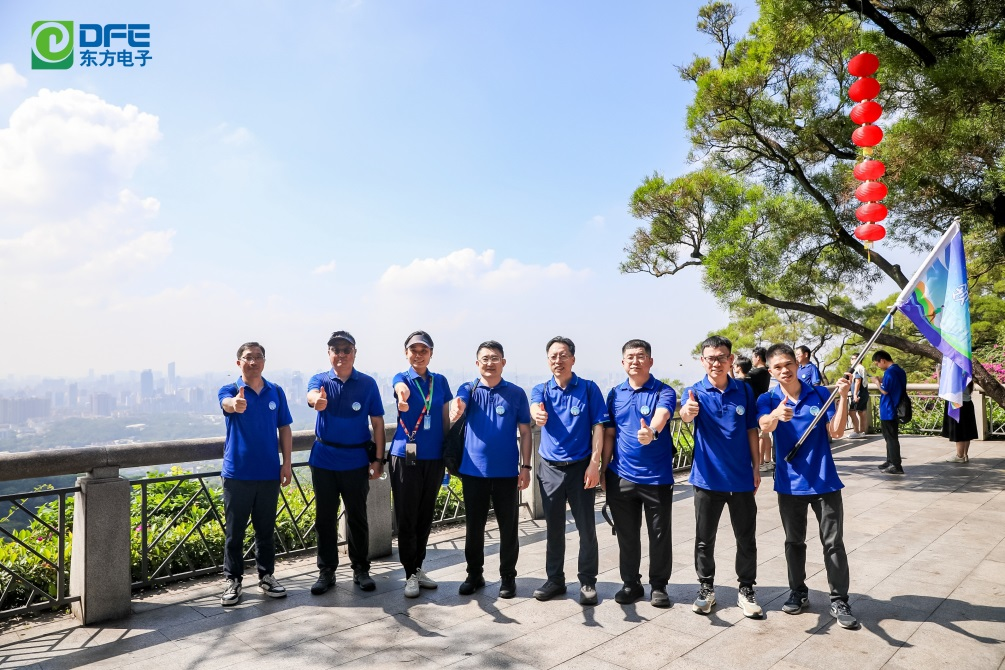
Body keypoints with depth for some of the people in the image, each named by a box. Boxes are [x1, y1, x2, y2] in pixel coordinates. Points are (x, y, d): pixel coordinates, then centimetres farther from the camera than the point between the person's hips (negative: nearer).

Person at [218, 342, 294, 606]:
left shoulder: (276, 392, 5)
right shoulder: (230, 390, -4)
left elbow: (284, 429, 8)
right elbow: (227, 404, -29)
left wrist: (287, 463, 1)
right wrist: (235, 404, -54)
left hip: (269, 473, 2)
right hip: (237, 473, -2)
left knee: (266, 529, 12)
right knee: (234, 531, 6)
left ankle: (266, 575, 25)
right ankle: (233, 580, 19)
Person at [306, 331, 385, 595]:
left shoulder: (367, 383, -1)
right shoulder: (320, 380, -1)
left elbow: (377, 422, 0)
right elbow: (312, 395, -26)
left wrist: (378, 459, -4)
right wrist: (317, 400, -51)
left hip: (356, 460, -1)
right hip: (324, 459, 1)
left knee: (357, 516, 8)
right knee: (325, 517, 9)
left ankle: (361, 569, 23)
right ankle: (326, 571, 23)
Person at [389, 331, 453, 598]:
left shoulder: (440, 381, 7)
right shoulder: (402, 378, -4)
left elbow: (445, 419, 12)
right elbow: (401, 388, -31)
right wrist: (402, 396, -55)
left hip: (434, 457, 4)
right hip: (406, 457, -4)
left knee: (425, 516, 13)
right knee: (407, 518, 0)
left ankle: (418, 567, 28)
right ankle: (410, 574, 12)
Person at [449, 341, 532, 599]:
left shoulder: (516, 393, 1)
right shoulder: (469, 389, 1)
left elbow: (525, 432, 2)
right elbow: (458, 404, -22)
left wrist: (526, 466, -4)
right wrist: (456, 410, -46)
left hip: (507, 471, 0)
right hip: (473, 470, 1)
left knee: (509, 527, 7)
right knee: (474, 526, 11)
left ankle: (508, 576, 23)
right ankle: (474, 575, 27)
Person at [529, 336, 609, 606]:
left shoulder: (589, 389, -2)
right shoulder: (541, 390, 2)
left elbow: (598, 427, -5)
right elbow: (535, 407, -21)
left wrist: (594, 464, -13)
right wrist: (537, 414, -46)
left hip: (581, 468, -2)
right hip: (550, 469, 2)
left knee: (586, 528, 4)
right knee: (554, 528, 12)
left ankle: (587, 582, 19)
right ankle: (555, 579, 26)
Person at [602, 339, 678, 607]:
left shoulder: (664, 392, -7)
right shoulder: (615, 394, 6)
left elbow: (661, 417, -30)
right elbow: (609, 434, 10)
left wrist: (651, 432, -52)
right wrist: (603, 470, 7)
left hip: (657, 477, -3)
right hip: (620, 477, 3)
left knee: (660, 535, 9)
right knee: (626, 535, 13)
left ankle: (658, 585, 27)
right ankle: (631, 583, 29)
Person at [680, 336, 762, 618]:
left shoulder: (744, 391, 0)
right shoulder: (695, 392, -6)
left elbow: (751, 431, 6)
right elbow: (686, 416, -29)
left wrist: (756, 468, 4)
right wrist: (687, 412, -52)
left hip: (741, 478, 1)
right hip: (707, 478, -1)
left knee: (746, 539, 11)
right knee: (704, 539, 9)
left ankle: (746, 589, 27)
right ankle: (706, 589, 25)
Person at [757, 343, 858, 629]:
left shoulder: (820, 395, -1)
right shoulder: (768, 400, -4)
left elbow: (836, 432, -9)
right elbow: (765, 426, -25)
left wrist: (843, 397, -20)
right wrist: (777, 414, -49)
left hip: (824, 481, 0)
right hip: (789, 483, 1)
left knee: (833, 543, 4)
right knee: (794, 541, 14)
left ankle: (840, 601, 16)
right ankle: (798, 592, 30)